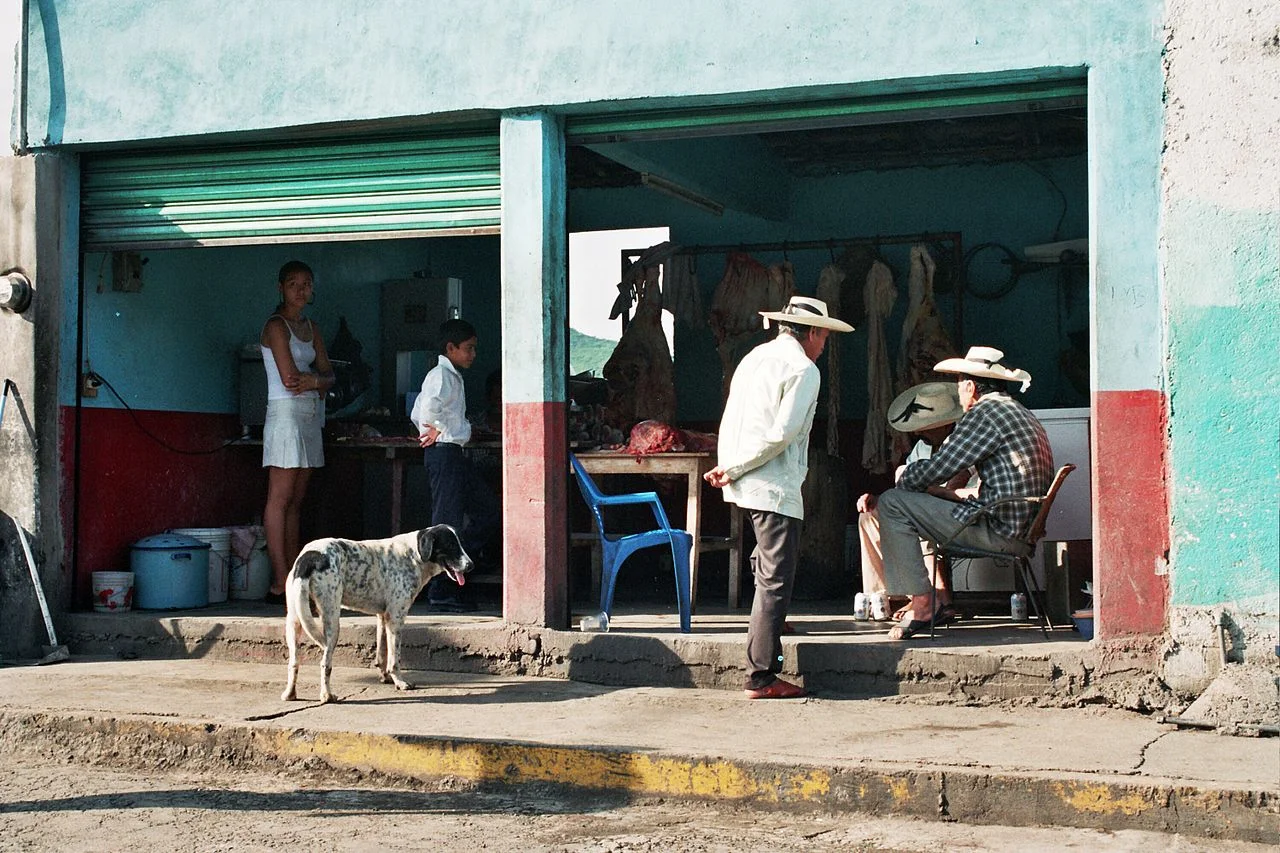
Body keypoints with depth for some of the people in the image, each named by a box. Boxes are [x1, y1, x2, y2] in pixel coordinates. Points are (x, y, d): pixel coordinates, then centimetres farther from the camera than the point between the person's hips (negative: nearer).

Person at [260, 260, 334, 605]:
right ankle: (280, 582, -9)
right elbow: (290, 379, -15)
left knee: (296, 502, 7)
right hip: (286, 414, -8)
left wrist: (309, 380, -9)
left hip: (310, 418, 8)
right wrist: (317, 382, 0)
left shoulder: (311, 328, 17)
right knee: (280, 498, -8)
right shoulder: (276, 326, -7)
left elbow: (328, 375, 11)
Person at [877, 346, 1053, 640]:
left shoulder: (986, 413, -11)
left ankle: (920, 605, -9)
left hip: (999, 531, -10)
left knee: (893, 503, -8)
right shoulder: (1022, 414, 19)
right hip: (1023, 527, 10)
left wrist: (905, 477, 9)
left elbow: (937, 468, -11)